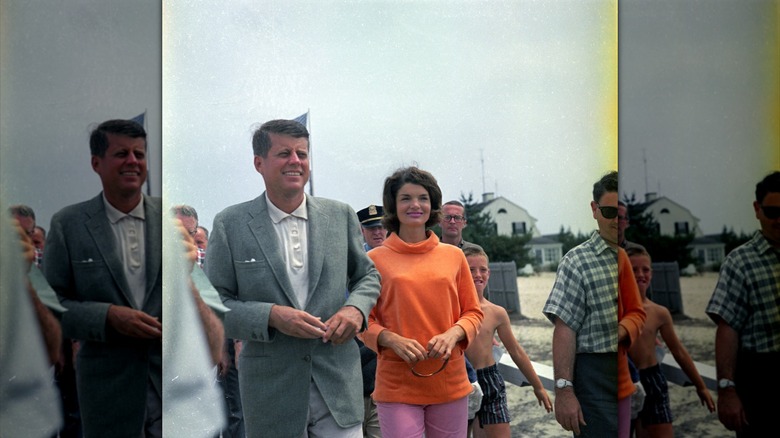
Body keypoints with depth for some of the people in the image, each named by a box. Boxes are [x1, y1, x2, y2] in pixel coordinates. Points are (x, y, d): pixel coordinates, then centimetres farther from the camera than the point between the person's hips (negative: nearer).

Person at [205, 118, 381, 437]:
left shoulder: (340, 215, 5)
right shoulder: (230, 224, -2)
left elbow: (367, 275, 15)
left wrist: (356, 308, -7)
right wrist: (271, 315, -18)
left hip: (339, 385, 2)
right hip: (270, 390, -1)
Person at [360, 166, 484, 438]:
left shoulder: (453, 256, 8)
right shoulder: (375, 259, 1)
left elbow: (473, 312, 11)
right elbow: (364, 320, 3)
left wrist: (452, 334, -9)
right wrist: (393, 341, -15)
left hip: (450, 382, 3)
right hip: (396, 385, -2)